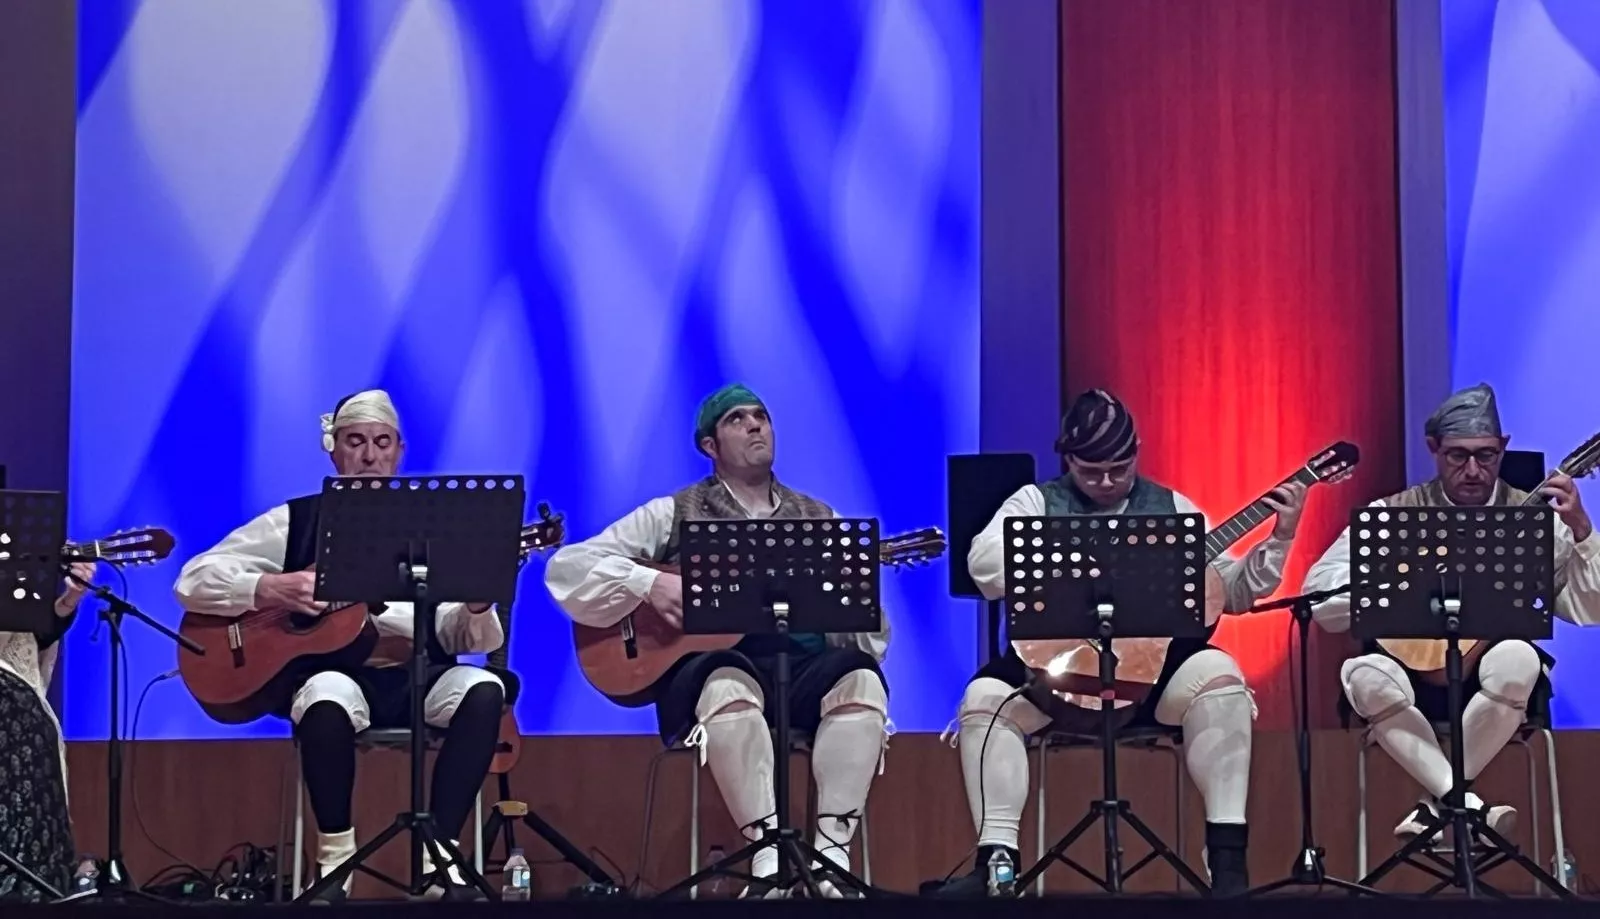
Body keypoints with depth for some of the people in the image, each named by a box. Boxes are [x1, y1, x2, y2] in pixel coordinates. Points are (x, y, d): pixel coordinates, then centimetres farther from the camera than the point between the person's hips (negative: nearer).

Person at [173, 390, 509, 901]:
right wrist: (269, 590, -13)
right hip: (333, 668, -2)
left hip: (417, 677, 2)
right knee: (329, 697, -38)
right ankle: (335, 861, -21)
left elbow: (467, 640, 6)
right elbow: (192, 582, 3)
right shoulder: (295, 523, 8)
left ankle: (438, 858, -25)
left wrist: (479, 602, -17)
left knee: (484, 688, -29)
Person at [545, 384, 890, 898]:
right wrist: (648, 582, -11)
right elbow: (566, 567, 4)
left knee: (860, 677, -31)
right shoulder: (675, 514, 11)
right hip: (710, 667, -3)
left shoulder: (818, 519, 20)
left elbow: (872, 640, 15)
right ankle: (771, 854, -38)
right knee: (730, 686, -40)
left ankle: (831, 850, -35)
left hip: (802, 671, 3)